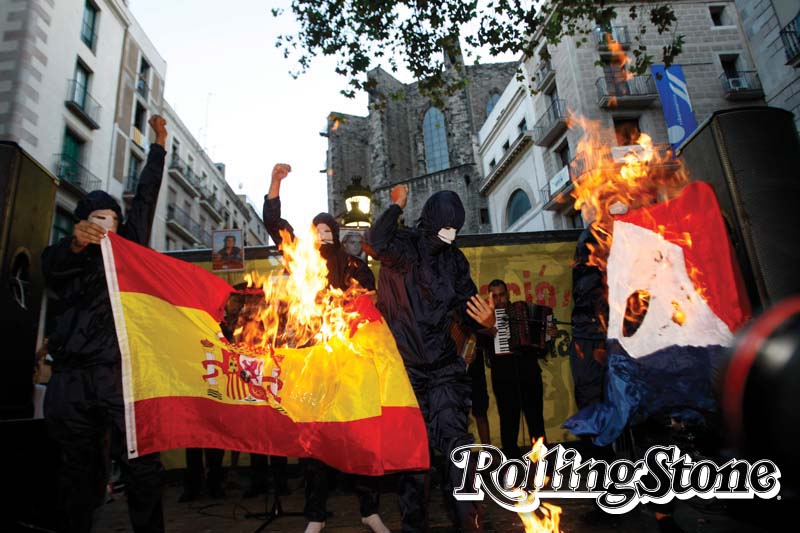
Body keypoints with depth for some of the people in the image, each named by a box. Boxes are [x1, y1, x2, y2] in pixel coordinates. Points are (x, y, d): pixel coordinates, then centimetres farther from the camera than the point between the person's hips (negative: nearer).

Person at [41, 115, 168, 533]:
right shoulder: (63, 256, 15)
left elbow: (145, 199, 18)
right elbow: (53, 265, -9)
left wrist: (158, 144, 21)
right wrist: (75, 243, -31)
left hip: (123, 375, 0)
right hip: (74, 378, 0)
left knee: (142, 467, -6)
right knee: (79, 471, 7)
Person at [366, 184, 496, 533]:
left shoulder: (455, 260, 8)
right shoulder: (403, 246, -4)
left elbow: (468, 309, 14)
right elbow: (377, 243, -29)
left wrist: (486, 321, -9)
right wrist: (397, 205, -13)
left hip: (442, 367, 2)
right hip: (404, 367, -2)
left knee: (454, 438, -10)